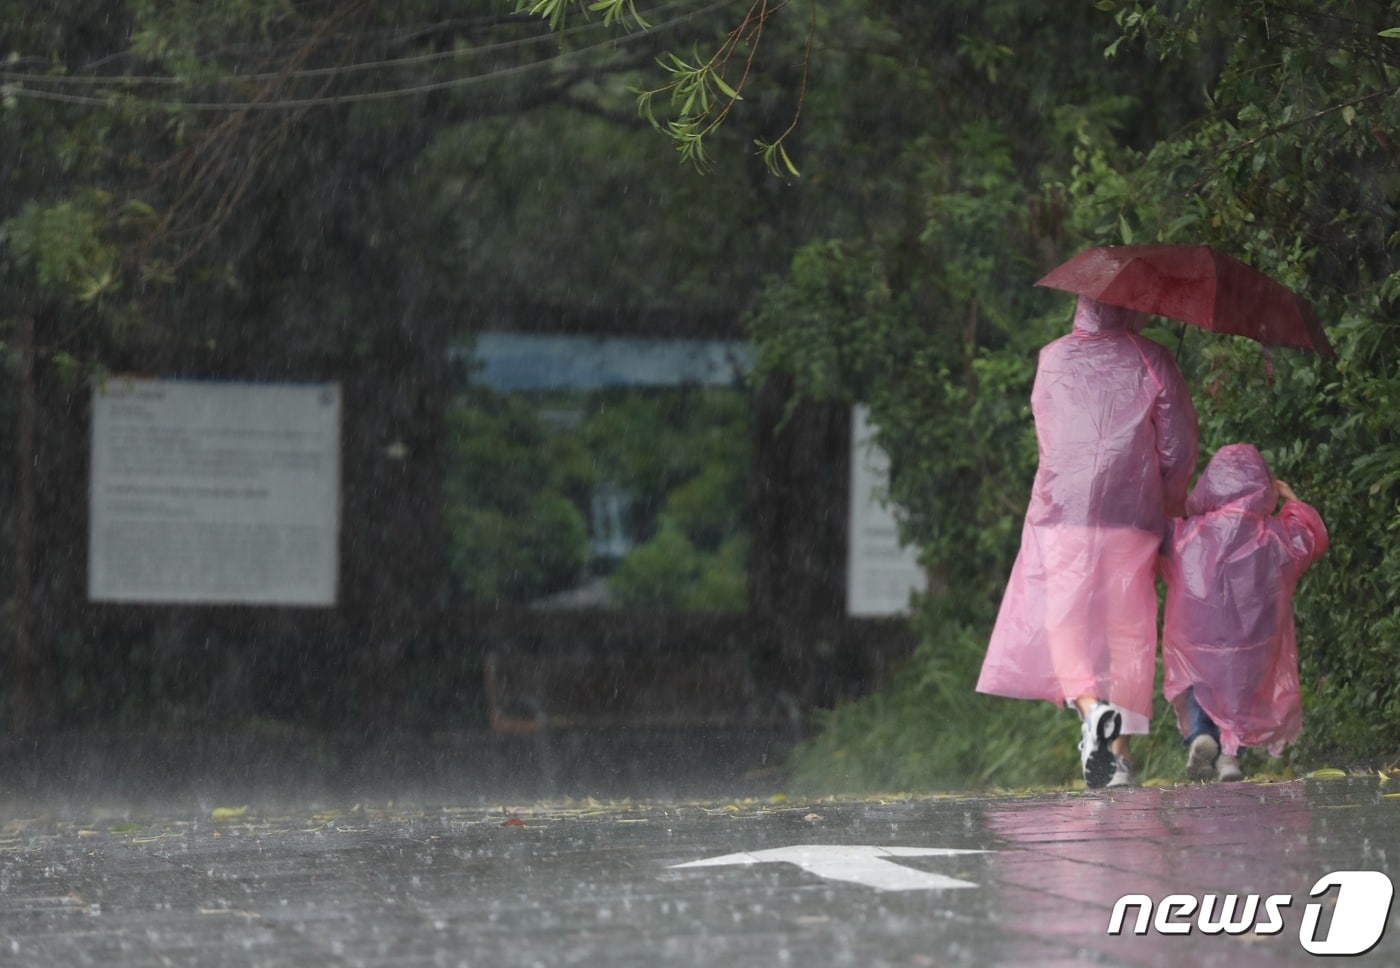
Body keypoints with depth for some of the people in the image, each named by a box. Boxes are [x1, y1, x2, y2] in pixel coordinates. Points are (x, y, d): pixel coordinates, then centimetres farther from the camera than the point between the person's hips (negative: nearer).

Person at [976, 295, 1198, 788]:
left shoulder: (1053, 359, 7)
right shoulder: (1152, 362, 4)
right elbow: (1179, 450, 5)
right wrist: (1166, 507, 19)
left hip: (1062, 512, 0)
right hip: (1132, 518, 0)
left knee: (1064, 620, 0)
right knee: (1128, 631, 8)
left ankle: (1089, 705, -27)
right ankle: (1118, 750, 6)